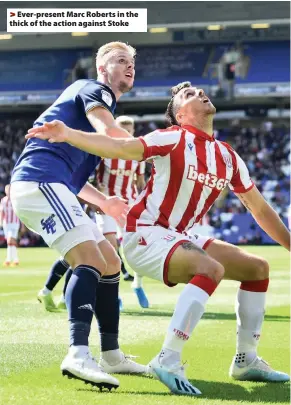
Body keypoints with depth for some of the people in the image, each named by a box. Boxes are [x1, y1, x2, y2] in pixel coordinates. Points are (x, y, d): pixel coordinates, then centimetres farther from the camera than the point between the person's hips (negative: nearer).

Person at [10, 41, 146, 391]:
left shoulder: (101, 100, 31)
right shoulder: (94, 89, 3)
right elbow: (109, 132, -20)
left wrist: (103, 202, 21)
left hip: (51, 187, 10)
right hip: (39, 181, -10)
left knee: (110, 262, 13)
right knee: (90, 259, -25)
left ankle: (111, 355, 16)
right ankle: (78, 354, -39)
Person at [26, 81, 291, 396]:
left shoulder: (228, 157, 8)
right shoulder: (174, 139, -13)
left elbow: (261, 210, 17)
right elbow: (118, 147, -25)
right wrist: (68, 134, -38)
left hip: (179, 239, 8)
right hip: (145, 234, -8)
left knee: (257, 268, 7)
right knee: (211, 268, -33)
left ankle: (245, 361, 14)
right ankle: (168, 360, -32)